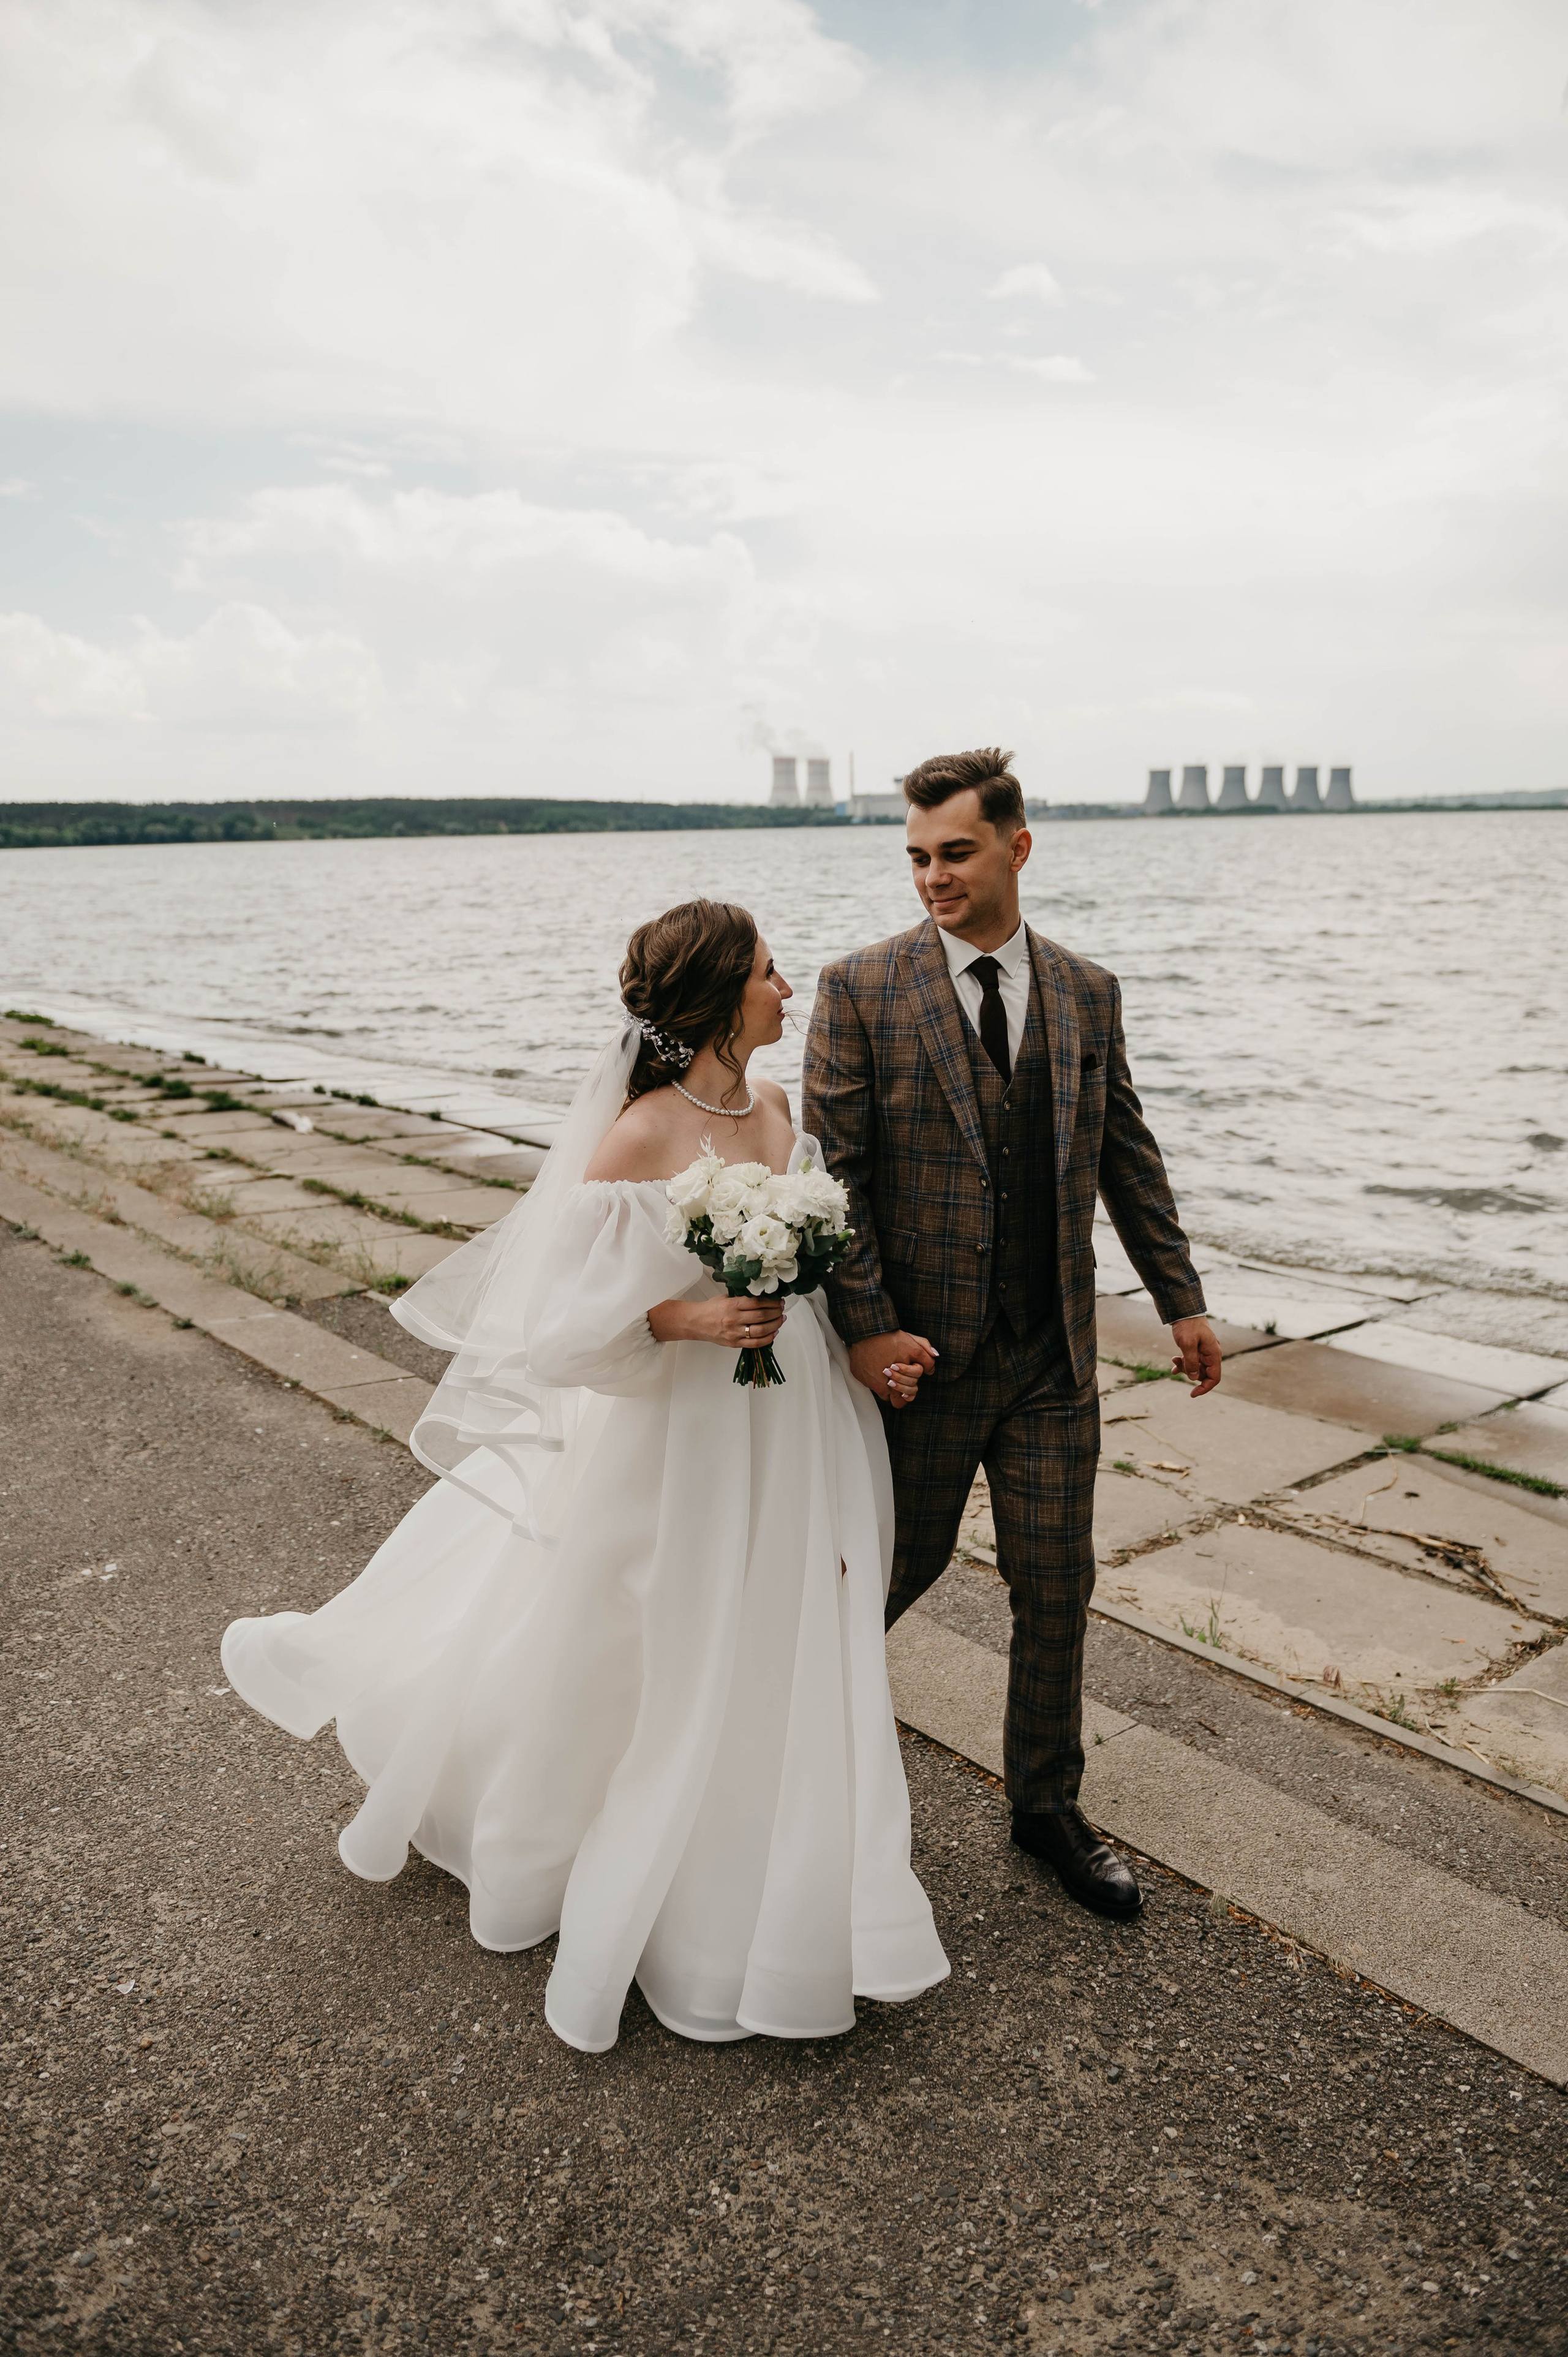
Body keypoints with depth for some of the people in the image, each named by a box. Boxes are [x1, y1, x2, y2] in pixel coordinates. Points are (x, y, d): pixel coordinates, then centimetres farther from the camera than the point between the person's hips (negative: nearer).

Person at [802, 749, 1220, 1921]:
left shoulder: (1088, 992, 4)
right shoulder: (863, 989, -8)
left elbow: (1128, 1157, 11)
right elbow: (831, 1171, -10)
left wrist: (1182, 1298, 10)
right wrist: (865, 1328, -16)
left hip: (1054, 1353, 3)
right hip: (921, 1348, -3)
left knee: (1057, 1583, 11)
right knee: (905, 1562, 14)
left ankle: (1047, 1803, 32)